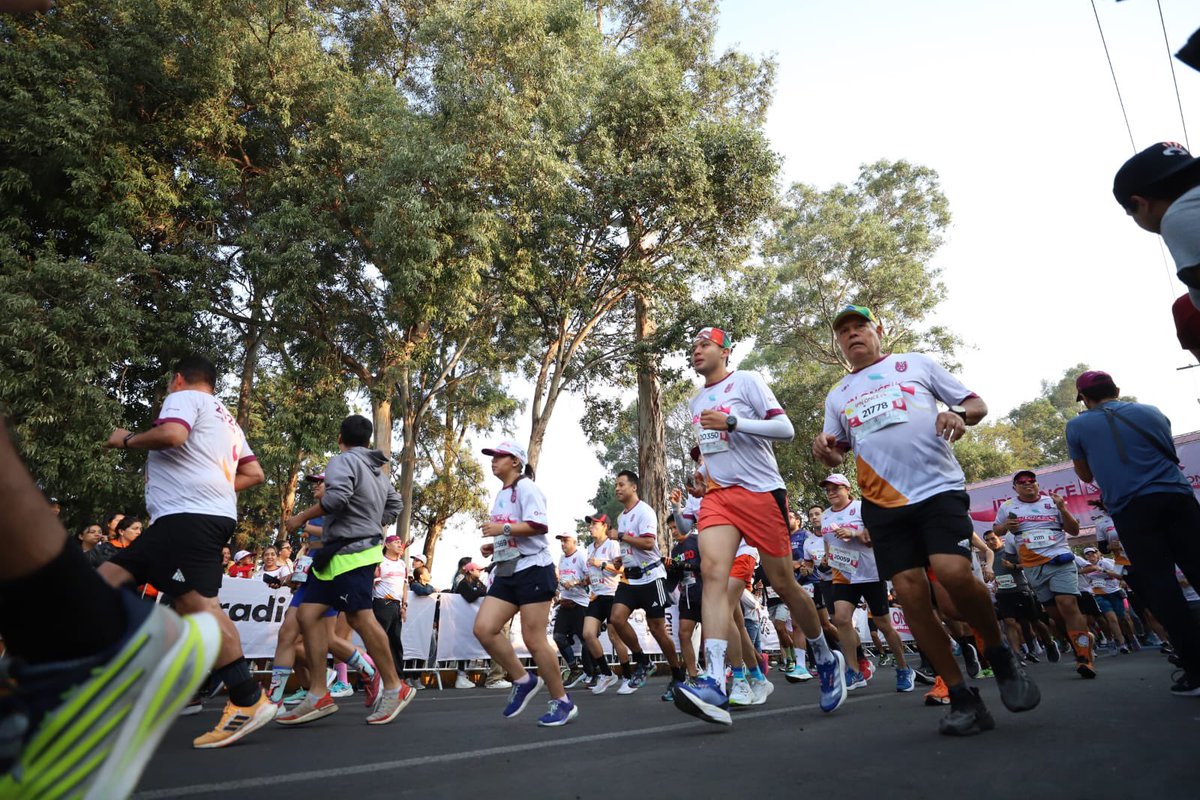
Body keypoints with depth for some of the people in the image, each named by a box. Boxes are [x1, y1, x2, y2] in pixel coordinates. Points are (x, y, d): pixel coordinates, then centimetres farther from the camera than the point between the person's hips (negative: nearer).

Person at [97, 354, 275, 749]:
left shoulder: (184, 397, 4)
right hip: (197, 517, 10)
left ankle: (249, 700, -19)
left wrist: (126, 439, 0)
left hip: (188, 515, -10)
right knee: (106, 580, 14)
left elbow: (170, 435, -18)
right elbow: (254, 473, 23)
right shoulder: (226, 419, 29)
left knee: (198, 603, -17)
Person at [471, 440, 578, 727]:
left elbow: (539, 525, -22)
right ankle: (524, 680, 12)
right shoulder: (500, 495, 19)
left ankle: (562, 703, 11)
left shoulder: (526, 487, -8)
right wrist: (492, 546, 11)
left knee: (533, 639, -6)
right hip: (506, 572, 9)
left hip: (532, 570, -9)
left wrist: (503, 529, -21)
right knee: (483, 628, -5)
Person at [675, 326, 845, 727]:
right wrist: (705, 468, 12)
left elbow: (786, 429, -9)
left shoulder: (747, 381, -1)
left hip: (761, 491, -5)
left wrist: (732, 422, -18)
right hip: (718, 495, 5)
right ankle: (714, 685, -27)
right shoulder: (696, 402, 19)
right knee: (712, 570, -19)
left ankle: (827, 660, 28)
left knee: (783, 584, 2)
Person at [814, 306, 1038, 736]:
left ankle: (1001, 656, 7)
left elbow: (976, 403, 13)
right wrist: (823, 448, -4)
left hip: (939, 488, -3)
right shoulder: (837, 395, 19)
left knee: (953, 573, -22)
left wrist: (959, 415, -11)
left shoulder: (915, 363, 13)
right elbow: (835, 450, 21)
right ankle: (963, 699, 10)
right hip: (883, 503, 3)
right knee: (911, 596, -4)